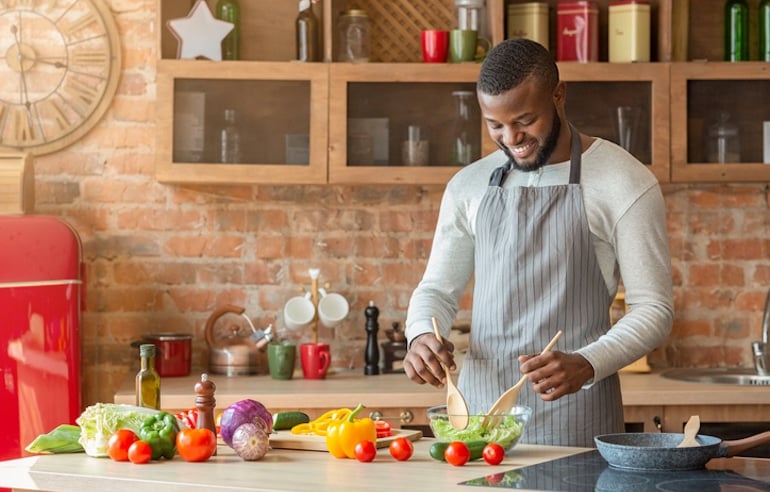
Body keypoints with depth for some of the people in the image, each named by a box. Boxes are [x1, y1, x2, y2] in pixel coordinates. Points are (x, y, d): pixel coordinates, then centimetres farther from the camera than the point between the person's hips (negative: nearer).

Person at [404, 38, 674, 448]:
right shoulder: (469, 186, 9)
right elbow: (437, 288, 15)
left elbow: (652, 310, -6)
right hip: (480, 406, 4)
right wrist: (421, 337, -8)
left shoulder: (625, 183, -5)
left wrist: (586, 365, -23)